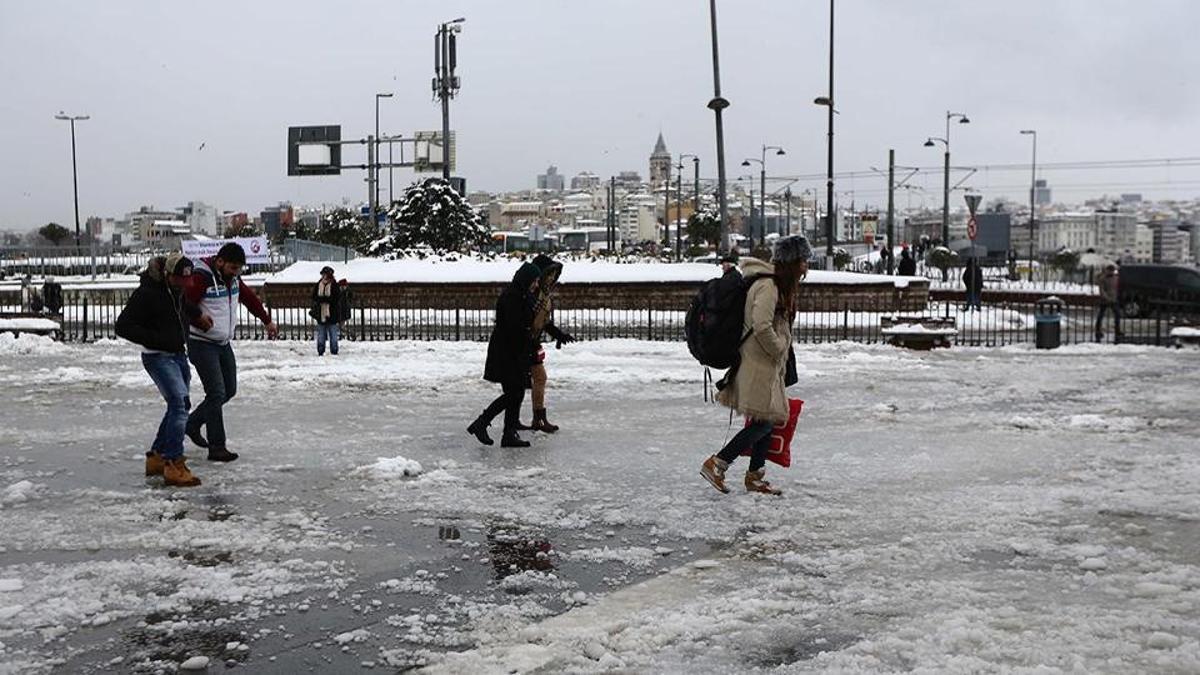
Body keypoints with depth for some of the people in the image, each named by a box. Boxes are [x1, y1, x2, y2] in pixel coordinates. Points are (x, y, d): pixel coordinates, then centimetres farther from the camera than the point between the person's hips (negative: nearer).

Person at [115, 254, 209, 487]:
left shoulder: (178, 287, 5)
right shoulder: (147, 292, -20)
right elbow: (123, 326, -20)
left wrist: (197, 314, 24)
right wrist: (158, 340, -24)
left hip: (179, 355, 9)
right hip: (158, 357, -9)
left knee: (178, 407, 15)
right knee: (180, 404, -20)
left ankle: (156, 457, 29)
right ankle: (174, 465, -21)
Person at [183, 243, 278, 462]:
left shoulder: (233, 278, 6)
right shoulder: (200, 278, -18)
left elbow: (250, 298, 21)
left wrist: (267, 321, 30)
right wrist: (199, 320, -30)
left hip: (224, 344, 9)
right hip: (202, 344, -9)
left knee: (229, 390, 13)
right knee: (216, 393, -13)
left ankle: (193, 423, 32)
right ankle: (217, 447, -8)